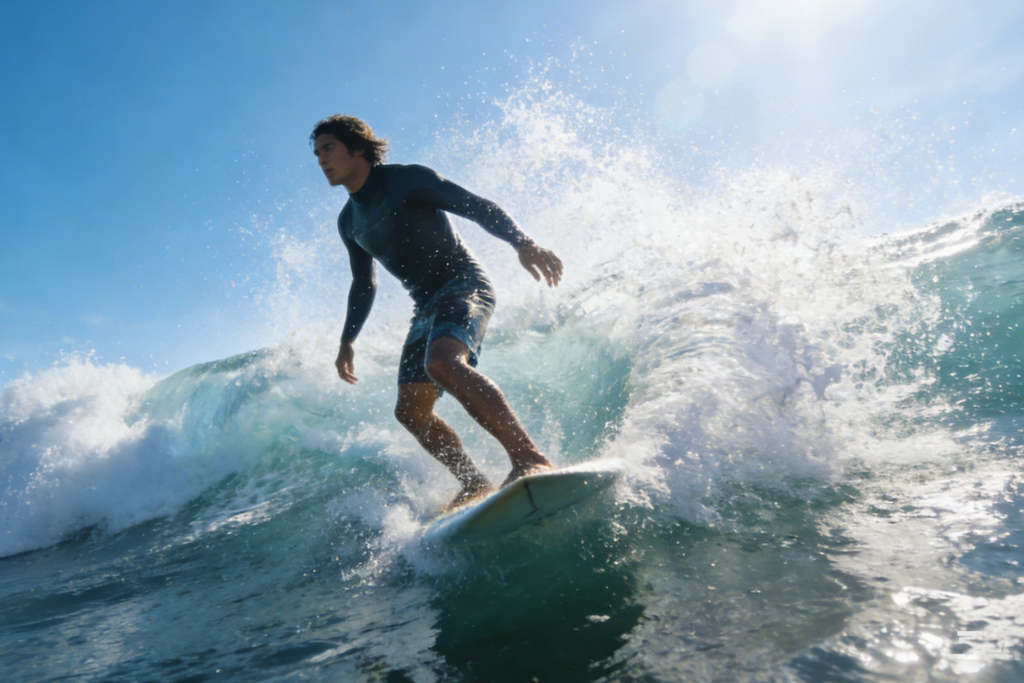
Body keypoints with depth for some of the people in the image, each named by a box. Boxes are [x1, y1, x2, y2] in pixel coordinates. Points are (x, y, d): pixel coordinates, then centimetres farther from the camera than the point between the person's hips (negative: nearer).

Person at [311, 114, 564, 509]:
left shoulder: (406, 180, -4)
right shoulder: (348, 222, 17)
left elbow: (478, 207, -10)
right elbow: (363, 285, 28)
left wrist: (522, 243, -26)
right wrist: (347, 340, 24)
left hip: (465, 286, -8)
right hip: (426, 308, 8)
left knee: (442, 363, -36)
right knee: (411, 412, -2)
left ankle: (529, 458, -38)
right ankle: (476, 485, 3)